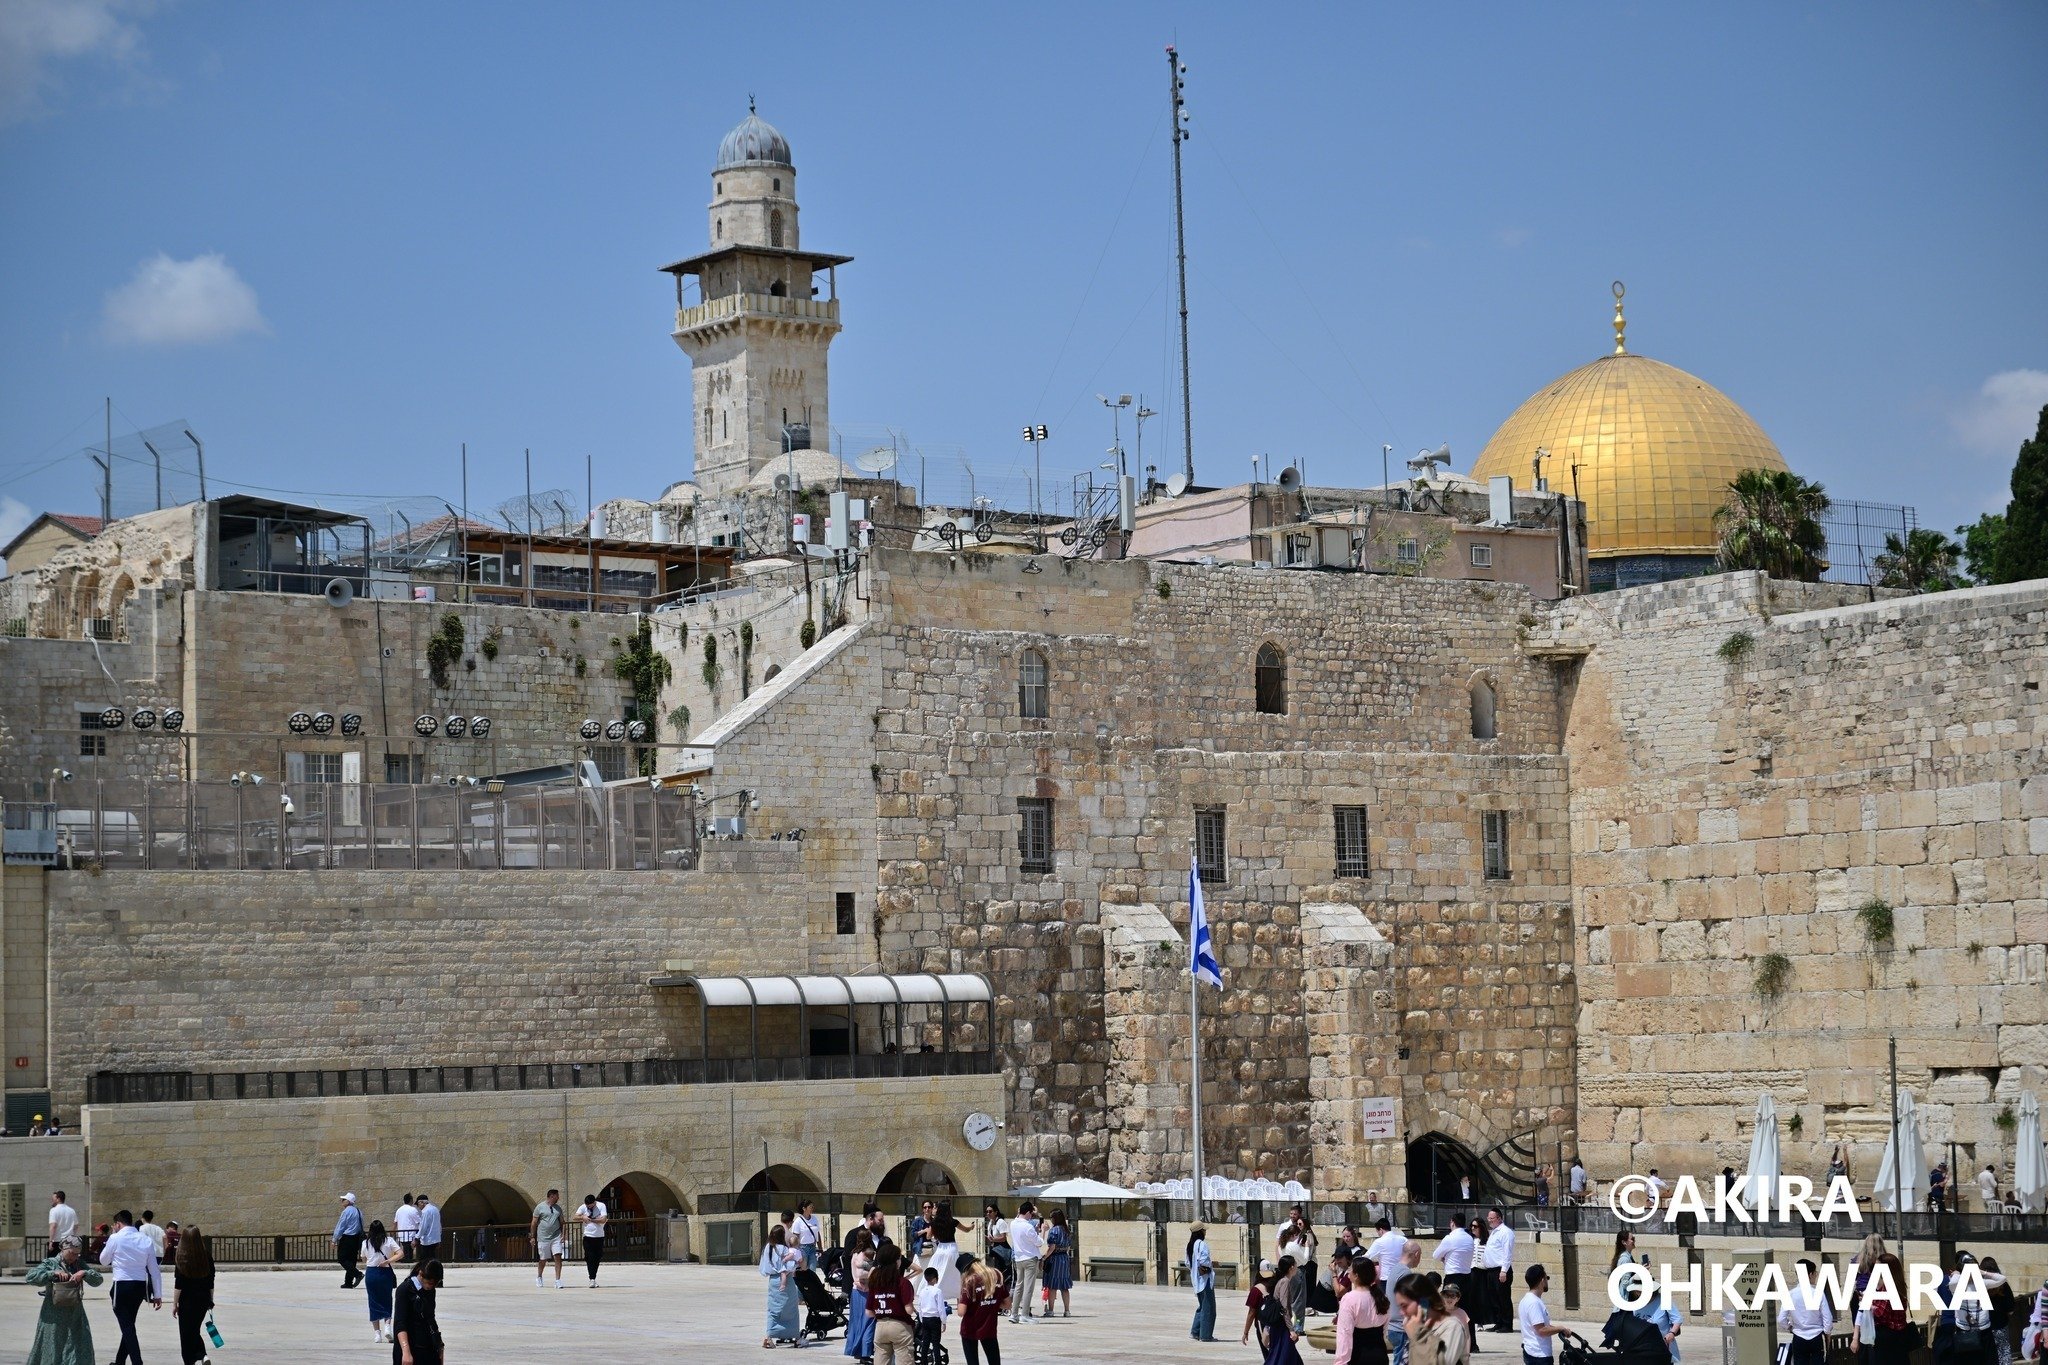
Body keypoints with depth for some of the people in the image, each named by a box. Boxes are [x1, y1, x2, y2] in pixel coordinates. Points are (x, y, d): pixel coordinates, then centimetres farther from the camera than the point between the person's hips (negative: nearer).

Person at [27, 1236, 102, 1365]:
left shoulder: (79, 1264, 10)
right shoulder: (50, 1263, -2)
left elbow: (98, 1279, 5)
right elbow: (31, 1276, -14)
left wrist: (84, 1273, -14)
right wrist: (54, 1274, -21)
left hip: (75, 1315, 4)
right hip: (54, 1317, -4)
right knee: (52, 1350, 2)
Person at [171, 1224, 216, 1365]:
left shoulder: (182, 1259, -13)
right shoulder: (207, 1257, -1)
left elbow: (178, 1284, -12)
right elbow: (211, 1282, 7)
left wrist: (174, 1304, -4)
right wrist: (211, 1300, 18)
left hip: (187, 1300, -4)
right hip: (203, 1299, 4)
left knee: (186, 1333, 6)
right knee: (195, 1330, 19)